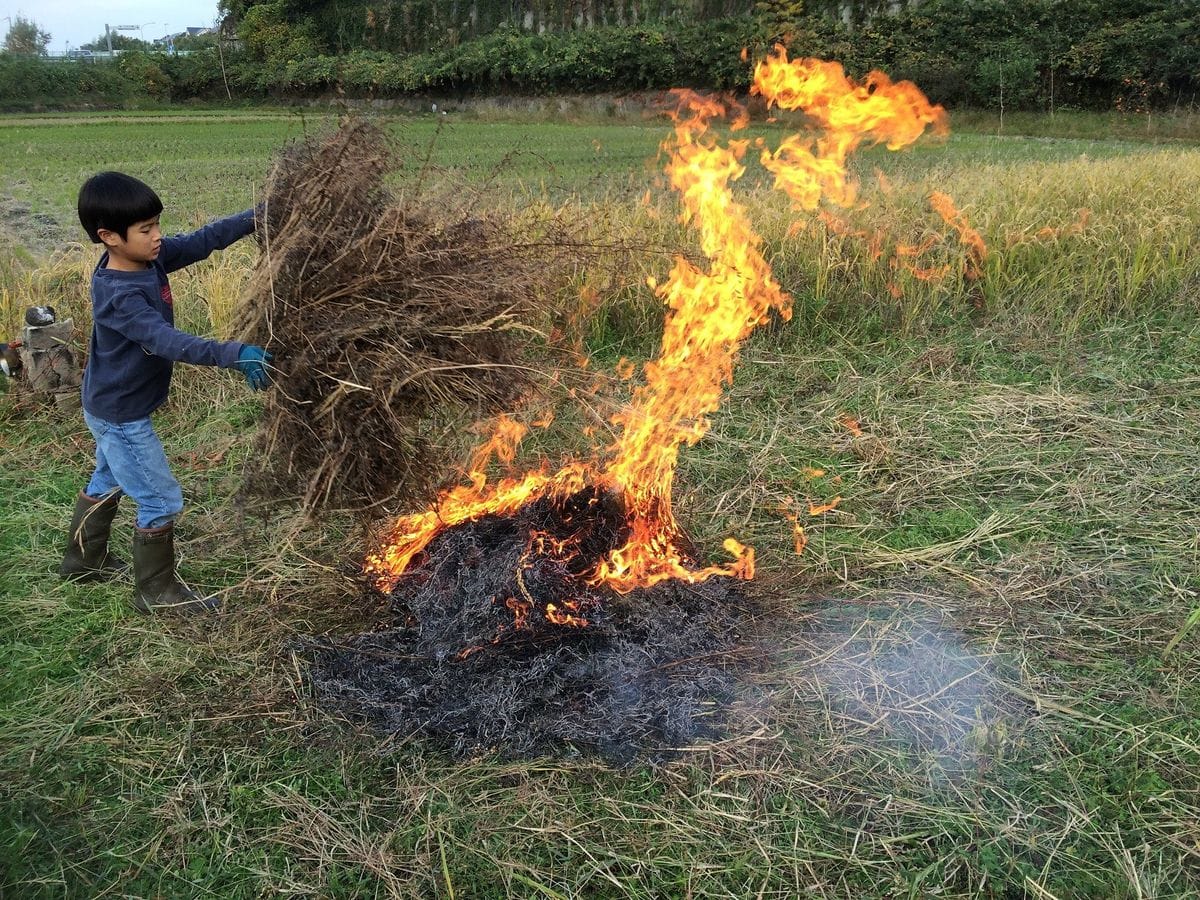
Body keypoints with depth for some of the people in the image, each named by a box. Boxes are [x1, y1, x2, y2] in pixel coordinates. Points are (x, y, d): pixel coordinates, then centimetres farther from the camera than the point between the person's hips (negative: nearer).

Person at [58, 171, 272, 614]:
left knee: (108, 481, 28)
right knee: (161, 501, 0)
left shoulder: (148, 258, -7)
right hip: (121, 415, -10)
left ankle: (83, 559, 48)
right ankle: (156, 591, 15)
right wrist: (233, 354, -51)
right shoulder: (118, 295, -31)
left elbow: (203, 240, -7)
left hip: (110, 408, 10)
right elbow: (167, 341, -42)